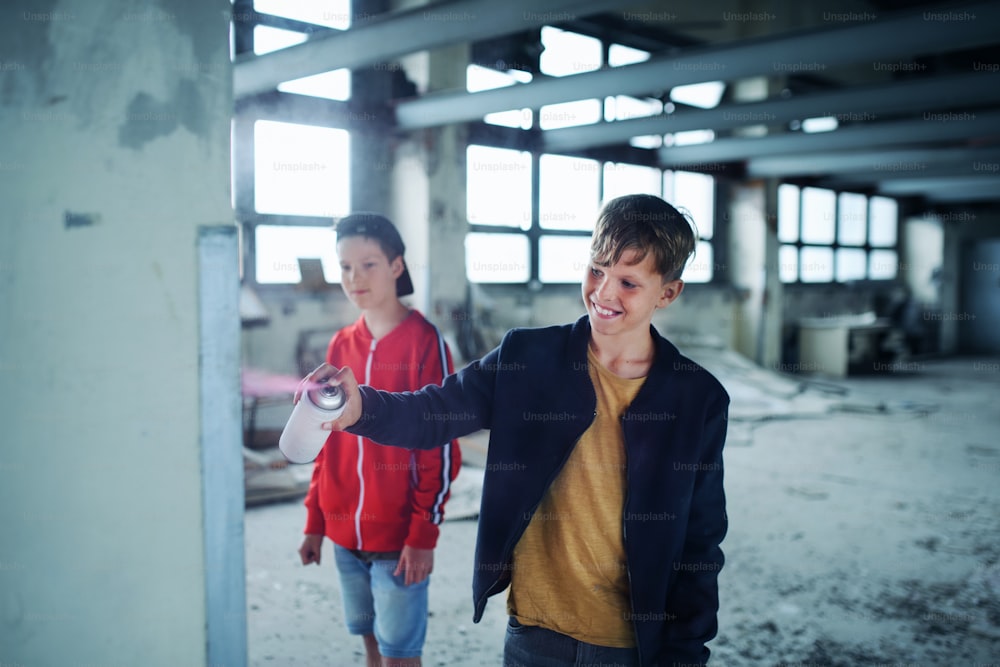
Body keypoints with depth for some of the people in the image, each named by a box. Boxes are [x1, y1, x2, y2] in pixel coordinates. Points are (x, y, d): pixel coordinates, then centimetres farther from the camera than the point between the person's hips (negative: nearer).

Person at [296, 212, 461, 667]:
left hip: (399, 537, -5)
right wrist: (315, 522, 11)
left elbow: (440, 448, -11)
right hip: (345, 534, 5)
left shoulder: (424, 342, -10)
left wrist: (424, 534, -13)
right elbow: (326, 442, 12)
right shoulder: (341, 345, 6)